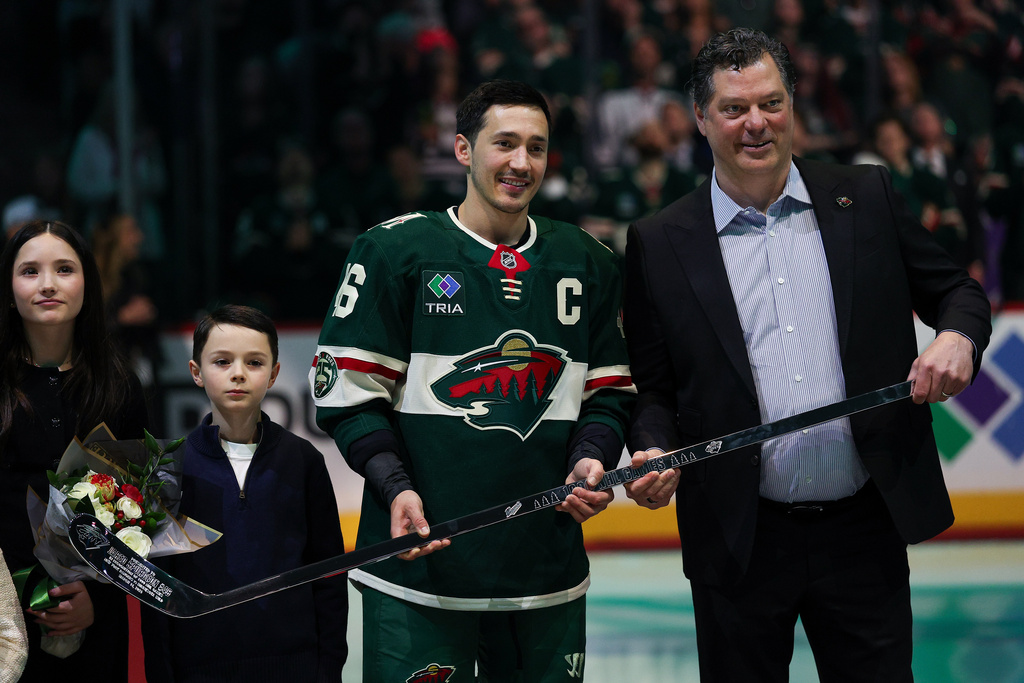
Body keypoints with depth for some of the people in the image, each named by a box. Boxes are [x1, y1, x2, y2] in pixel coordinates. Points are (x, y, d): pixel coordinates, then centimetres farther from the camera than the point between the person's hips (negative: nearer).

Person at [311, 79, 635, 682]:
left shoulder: (587, 264, 12)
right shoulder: (394, 252, -1)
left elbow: (610, 390, 16)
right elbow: (347, 389, -2)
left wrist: (591, 459, -4)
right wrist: (395, 487, -14)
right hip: (419, 560, -4)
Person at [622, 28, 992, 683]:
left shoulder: (868, 199, 5)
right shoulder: (659, 244, 3)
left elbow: (957, 291, 11)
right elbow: (654, 387, 6)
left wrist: (959, 336, -10)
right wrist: (654, 455, -13)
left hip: (866, 530, 1)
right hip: (741, 543, -1)